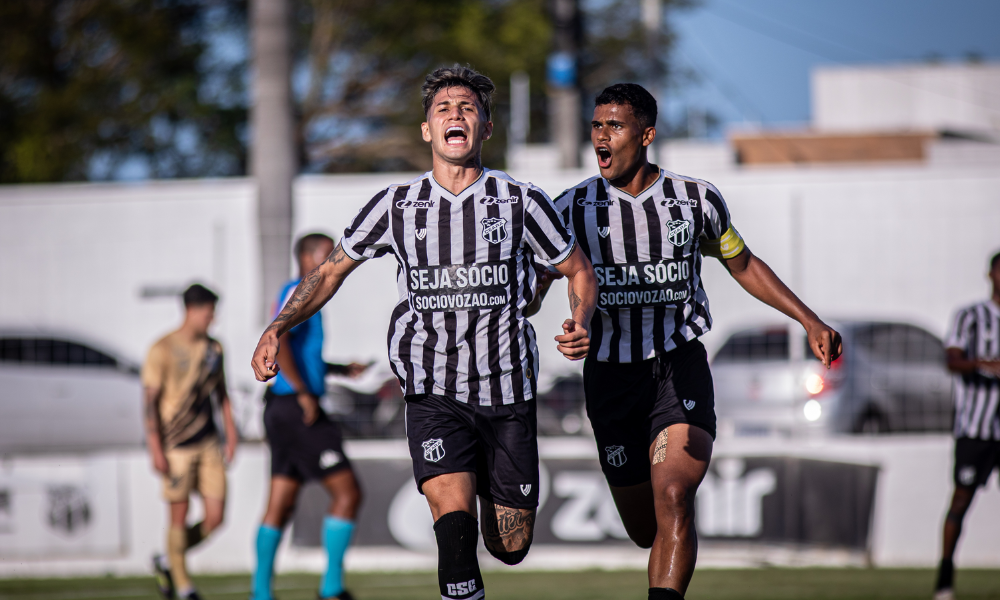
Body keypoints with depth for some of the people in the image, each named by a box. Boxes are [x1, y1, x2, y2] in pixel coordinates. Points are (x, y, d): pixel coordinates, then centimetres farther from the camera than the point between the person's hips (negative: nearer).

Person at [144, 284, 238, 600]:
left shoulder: (213, 349, 11)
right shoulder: (163, 350, -7)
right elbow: (150, 400, -9)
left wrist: (231, 436, 13)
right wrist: (156, 450, -13)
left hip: (208, 443, 5)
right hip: (176, 446, -5)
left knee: (215, 517, 0)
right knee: (179, 515, -2)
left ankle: (167, 562, 22)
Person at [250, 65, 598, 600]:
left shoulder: (521, 203, -1)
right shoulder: (396, 206, 1)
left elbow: (579, 270, 10)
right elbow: (331, 270, 11)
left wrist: (580, 324, -11)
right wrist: (278, 328, -3)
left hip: (508, 393, 1)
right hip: (432, 394, -1)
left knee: (511, 547, 8)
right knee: (454, 526, -23)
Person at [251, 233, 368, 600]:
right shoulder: (297, 292, -10)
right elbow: (277, 342, -25)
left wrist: (342, 370, 20)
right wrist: (304, 394, -23)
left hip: (287, 413, 10)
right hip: (297, 412, -10)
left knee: (281, 505, 10)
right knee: (348, 493, -8)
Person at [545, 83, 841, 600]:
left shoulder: (696, 200, 2)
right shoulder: (572, 208, -1)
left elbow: (743, 265, 17)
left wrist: (810, 322, 12)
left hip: (681, 368, -1)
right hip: (611, 377, 1)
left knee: (673, 499, -23)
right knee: (644, 529, 8)